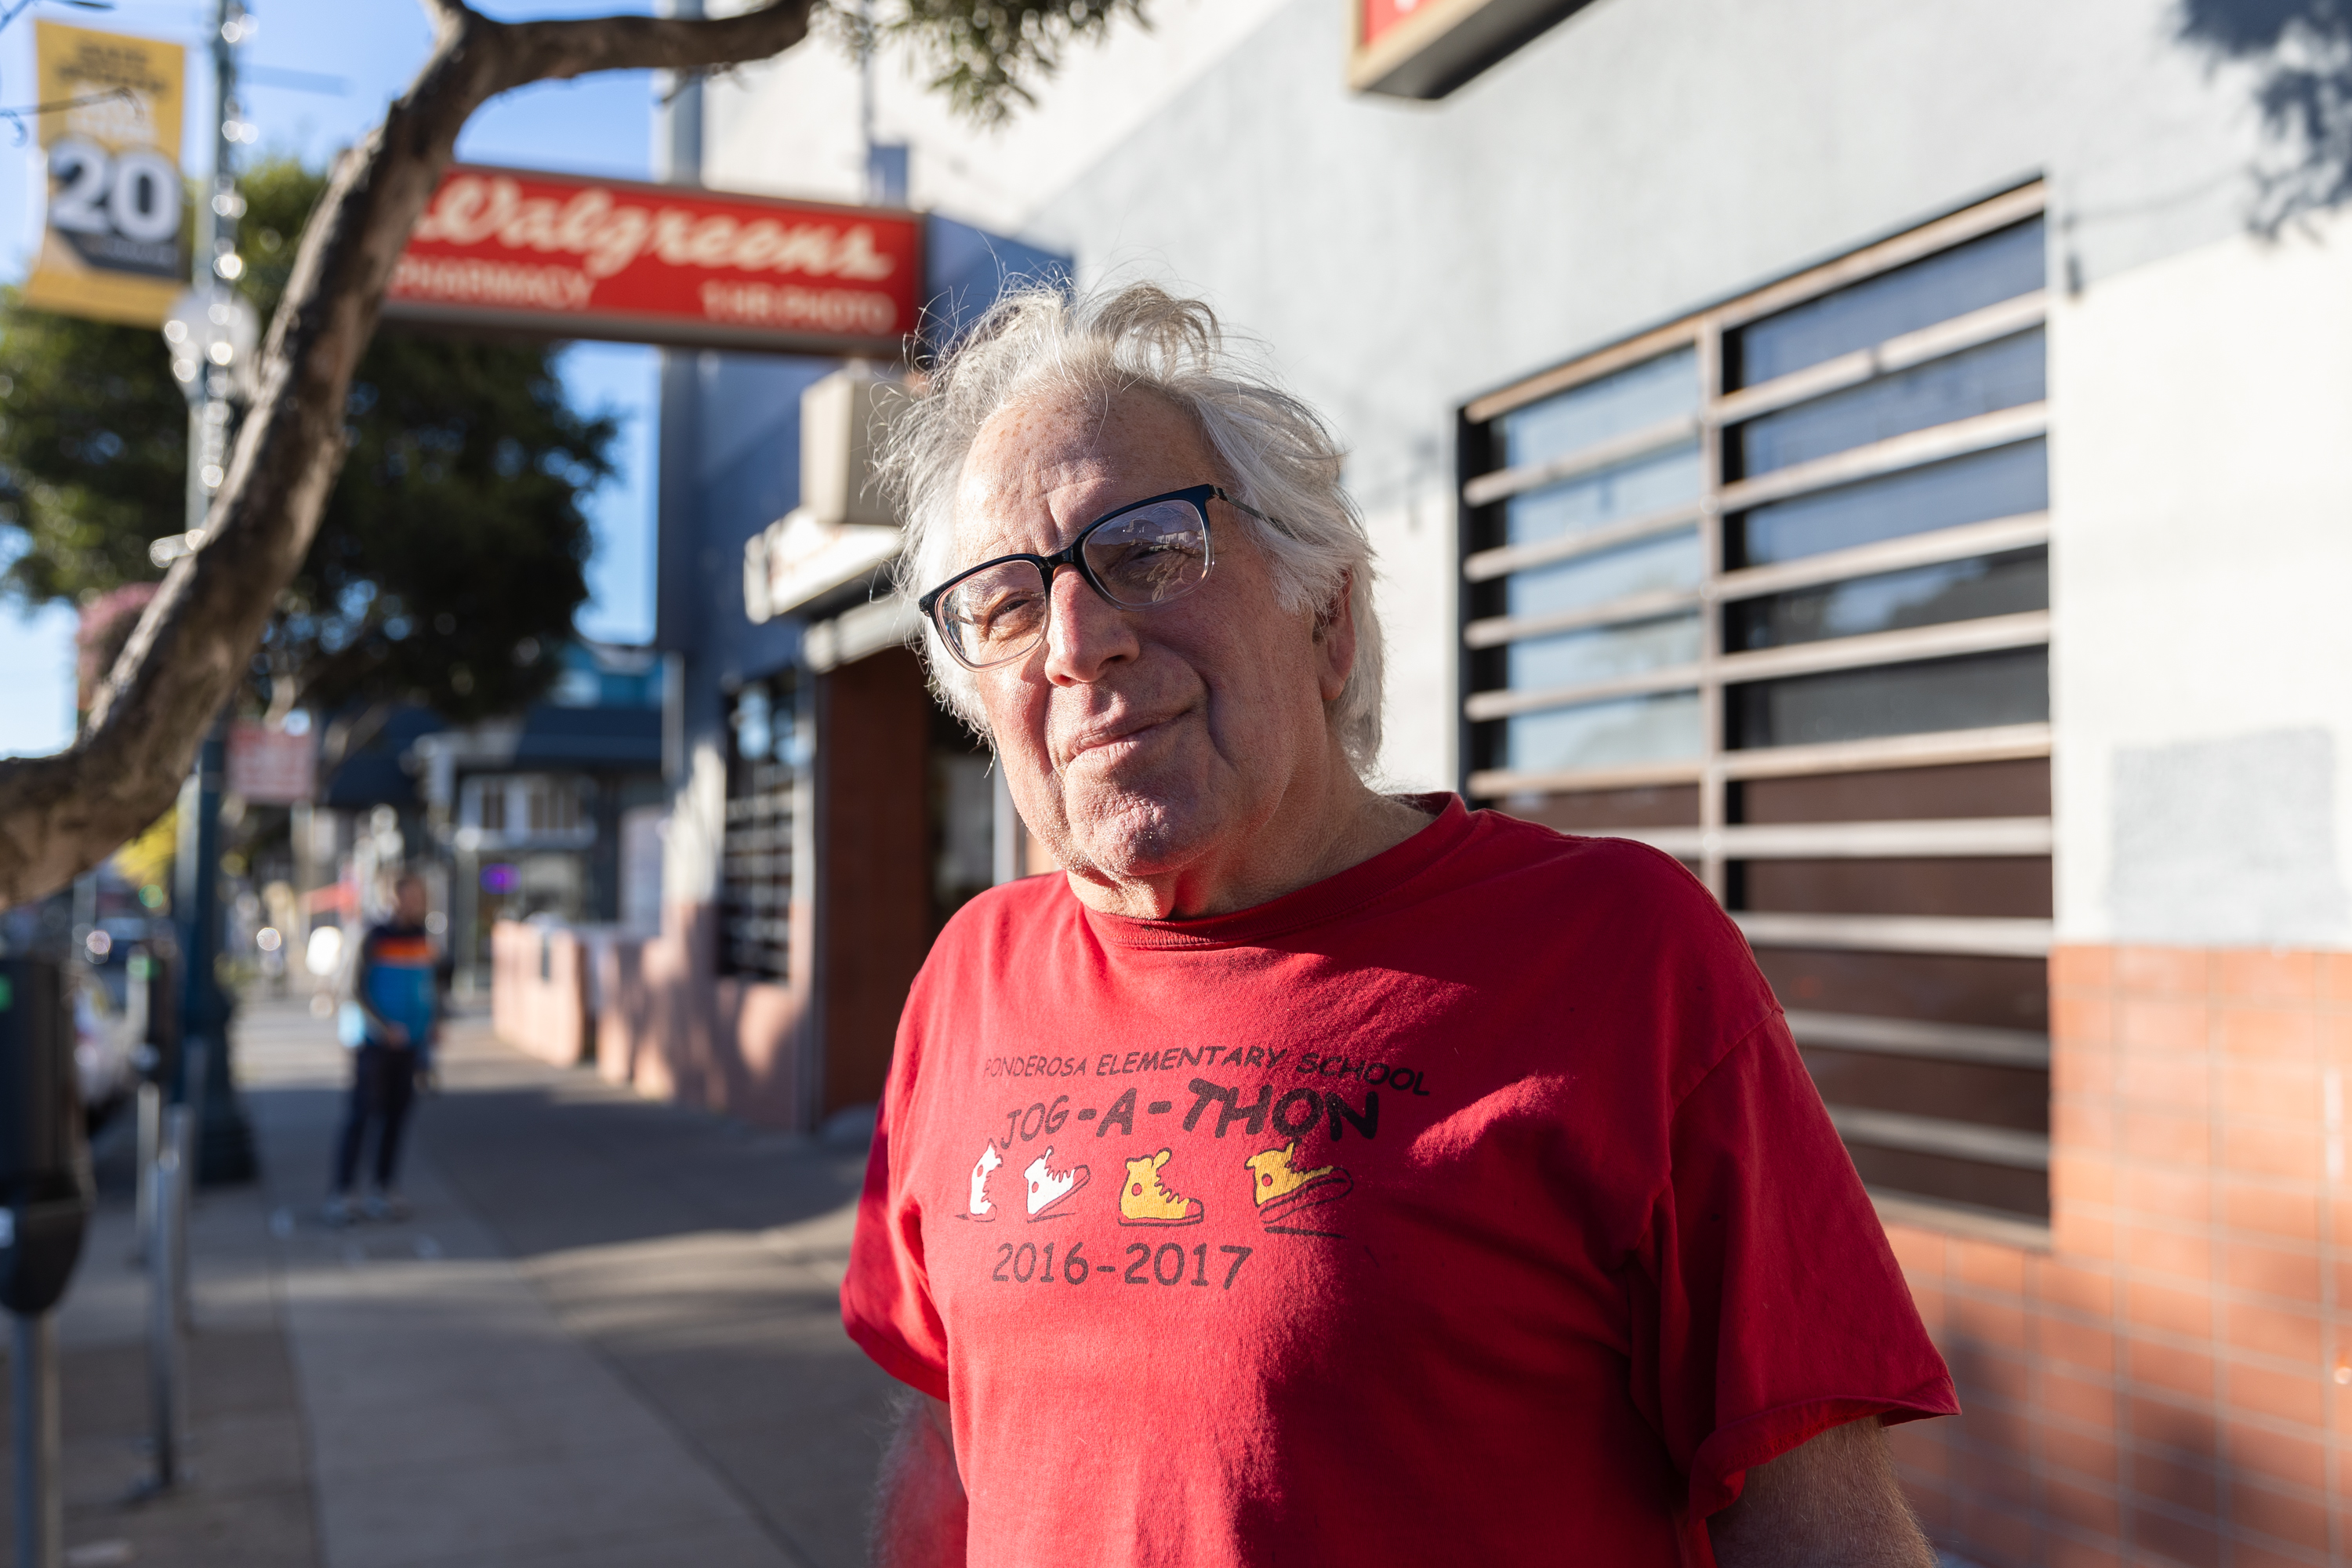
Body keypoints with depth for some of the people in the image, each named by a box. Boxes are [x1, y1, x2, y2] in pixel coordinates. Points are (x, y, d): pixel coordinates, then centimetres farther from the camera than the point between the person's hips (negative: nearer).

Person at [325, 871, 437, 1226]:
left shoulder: (426, 940, 8)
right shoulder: (374, 939, -8)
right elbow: (353, 989, -8)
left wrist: (435, 1021, 5)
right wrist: (383, 1028, -16)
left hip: (410, 1044, 5)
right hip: (373, 1044, -5)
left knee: (396, 1116, 7)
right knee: (361, 1114, -7)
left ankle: (384, 1193, 14)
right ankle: (341, 1195, -4)